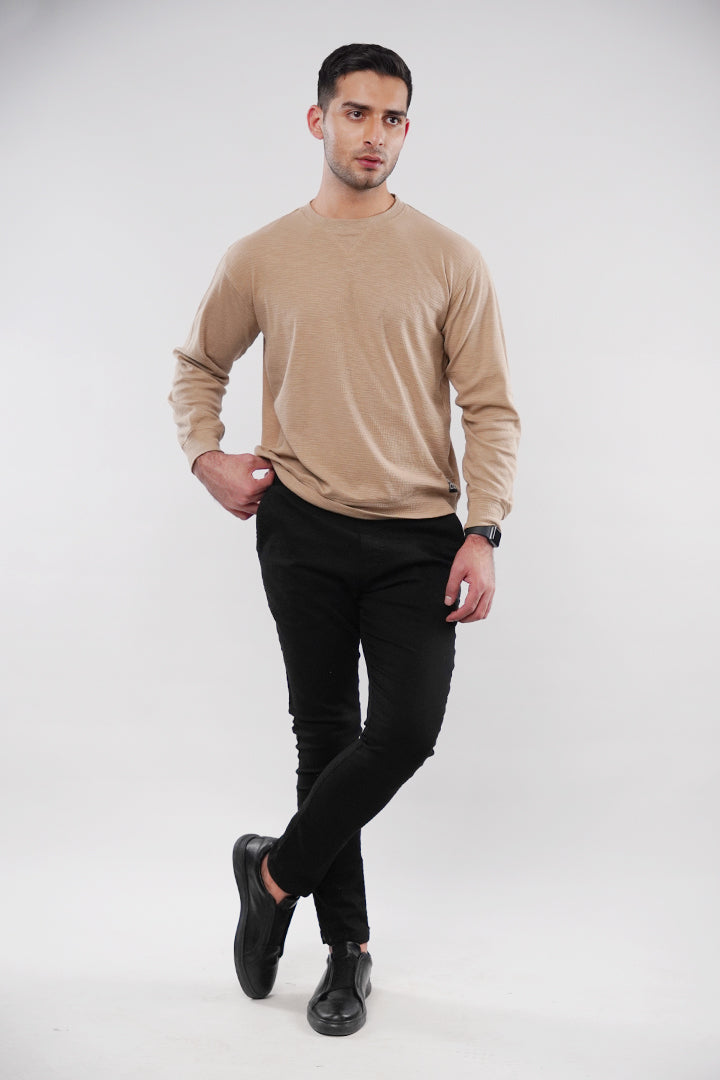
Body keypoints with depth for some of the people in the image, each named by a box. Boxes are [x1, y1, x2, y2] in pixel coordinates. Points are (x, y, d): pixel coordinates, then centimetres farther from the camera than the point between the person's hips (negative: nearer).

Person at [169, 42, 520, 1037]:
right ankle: (347, 948, 22)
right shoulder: (262, 258, 5)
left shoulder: (449, 260, 1)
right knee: (326, 732, 7)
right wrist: (206, 455, 3)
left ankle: (276, 871, 15)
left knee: (408, 730, -11)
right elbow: (198, 365, 20)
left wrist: (484, 534, -10)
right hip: (302, 528, 1)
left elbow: (492, 408, 0)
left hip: (419, 535, 0)